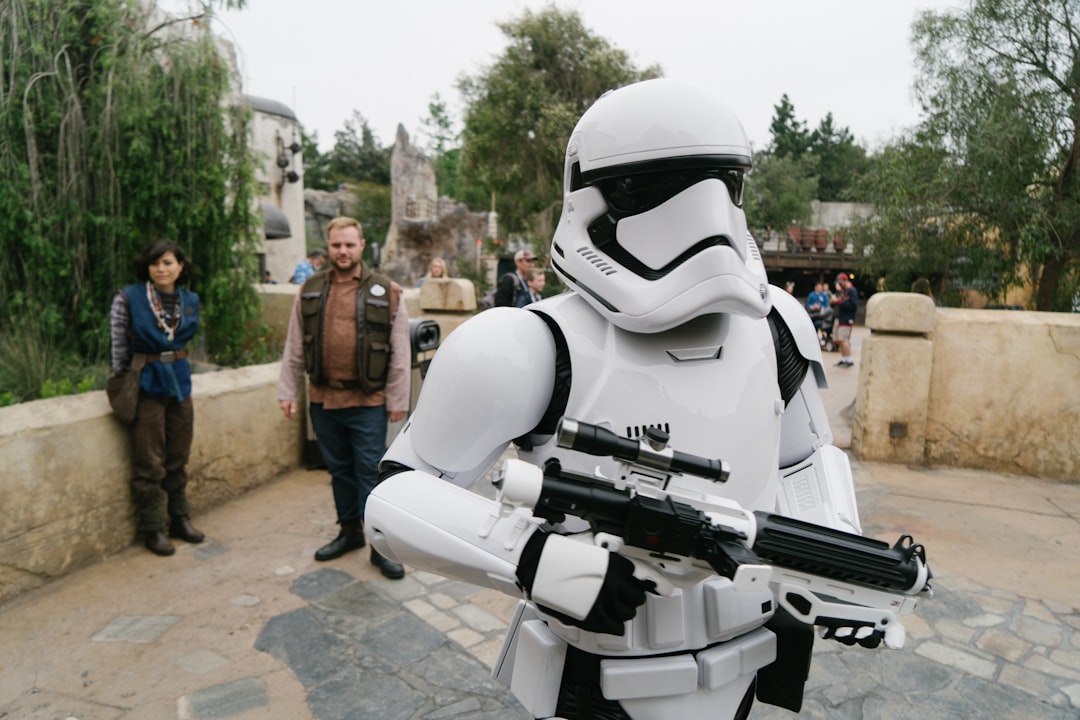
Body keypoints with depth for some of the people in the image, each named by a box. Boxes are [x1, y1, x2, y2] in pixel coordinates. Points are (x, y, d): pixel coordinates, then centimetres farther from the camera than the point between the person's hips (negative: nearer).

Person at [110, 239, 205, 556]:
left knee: (178, 459, 13)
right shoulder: (128, 299, -9)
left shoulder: (190, 301, 3)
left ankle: (180, 519, 27)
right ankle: (152, 529, 15)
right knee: (150, 464, 2)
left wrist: (173, 364, 14)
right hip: (146, 384, -4)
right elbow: (119, 346, -3)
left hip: (180, 381, 4)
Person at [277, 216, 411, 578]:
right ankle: (350, 531, 32)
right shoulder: (310, 290, 7)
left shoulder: (386, 292, -2)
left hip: (368, 401, -3)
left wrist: (398, 400, -5)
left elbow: (399, 354, -2)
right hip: (323, 399, 4)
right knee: (339, 470, 16)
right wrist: (287, 391, 6)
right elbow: (294, 348, 10)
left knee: (370, 472, 1)